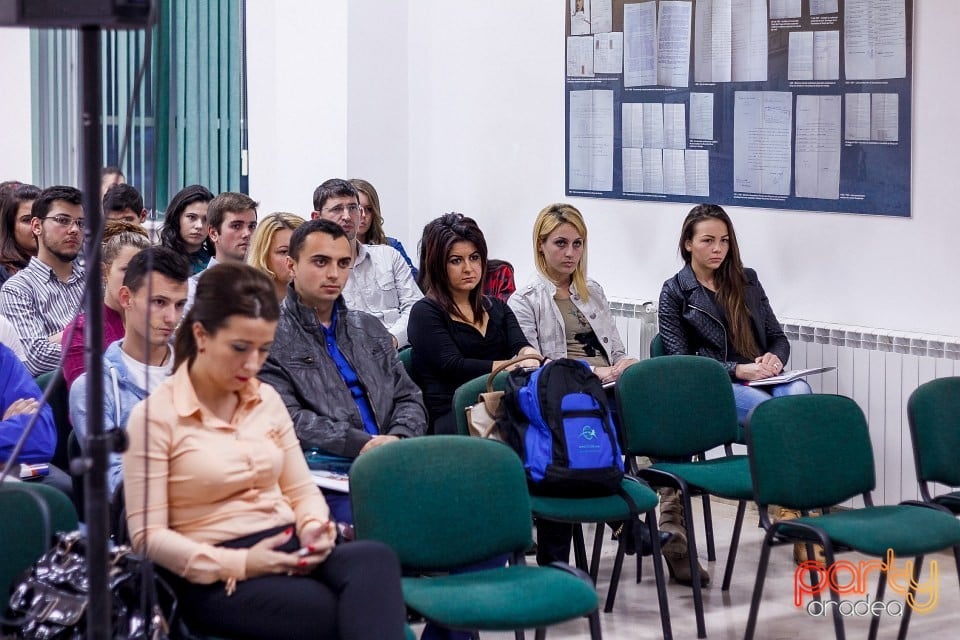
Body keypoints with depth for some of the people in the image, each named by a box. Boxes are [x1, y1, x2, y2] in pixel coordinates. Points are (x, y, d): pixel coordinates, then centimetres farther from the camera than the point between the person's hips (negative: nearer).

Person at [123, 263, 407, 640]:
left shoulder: (267, 400, 13)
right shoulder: (155, 416, -5)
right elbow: (148, 535, -6)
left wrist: (315, 528, -5)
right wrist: (238, 564, -16)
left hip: (285, 552, 6)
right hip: (216, 578, -6)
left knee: (374, 559, -33)